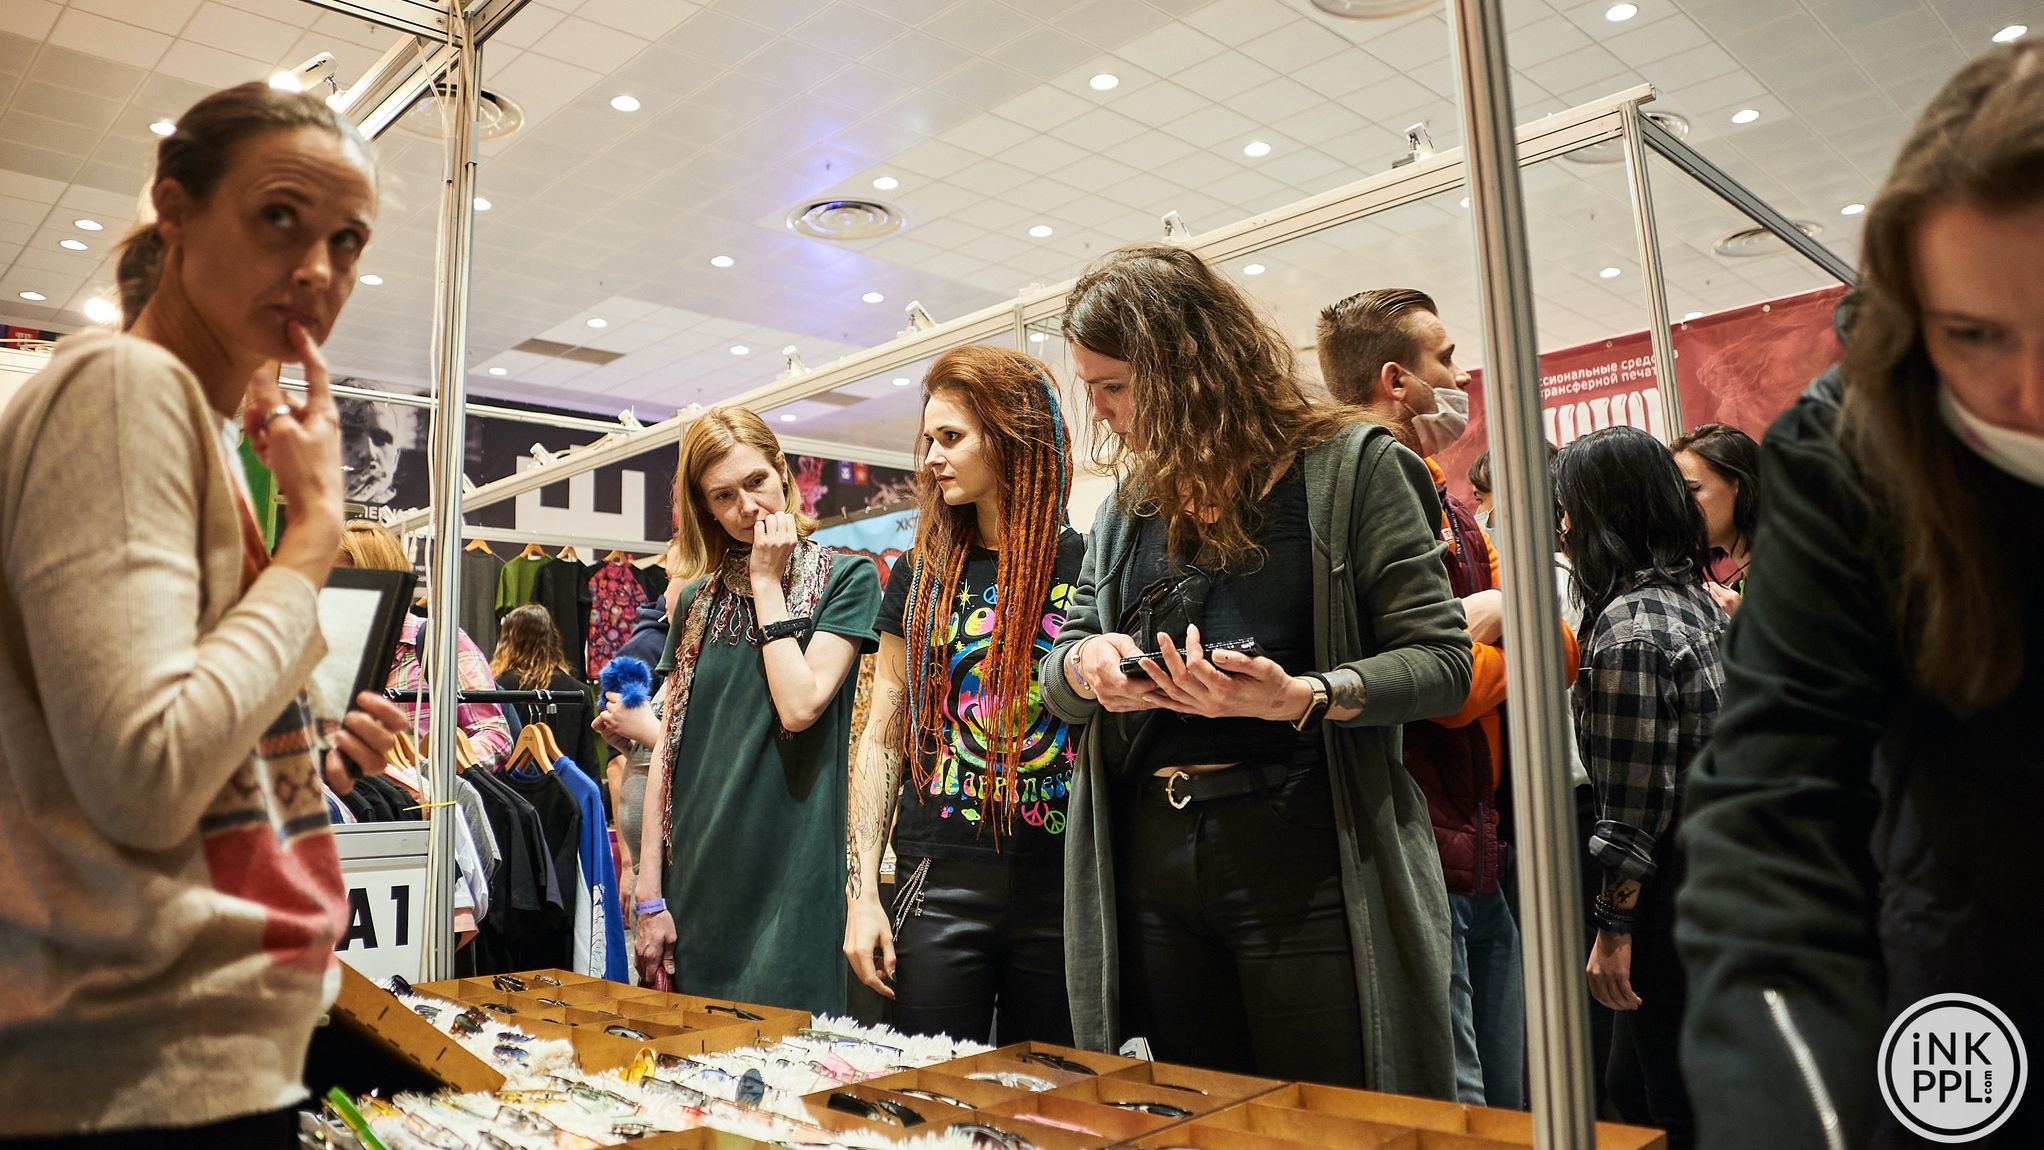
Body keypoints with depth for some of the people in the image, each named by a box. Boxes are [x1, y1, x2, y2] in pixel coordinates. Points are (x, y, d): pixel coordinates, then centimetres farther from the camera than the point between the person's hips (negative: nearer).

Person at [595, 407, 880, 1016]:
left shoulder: (844, 579, -2)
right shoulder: (697, 600, 11)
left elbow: (799, 705, -15)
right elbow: (671, 746, 9)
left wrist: (767, 583, -7)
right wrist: (649, 896, 5)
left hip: (791, 883, -4)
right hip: (696, 890, 4)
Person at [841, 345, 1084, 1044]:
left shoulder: (1092, 566, -1)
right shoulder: (920, 574, 8)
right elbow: (881, 740, 8)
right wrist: (861, 892, 4)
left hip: (1063, 884, -1)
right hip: (940, 884, 2)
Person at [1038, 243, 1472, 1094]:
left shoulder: (1347, 466, -2)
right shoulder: (1127, 507, 16)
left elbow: (1440, 660, -6)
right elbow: (1056, 666, 18)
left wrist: (1302, 697, -24)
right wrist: (1082, 666, -6)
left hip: (1307, 865, -5)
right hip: (1150, 869, 5)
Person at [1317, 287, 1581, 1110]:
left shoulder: (1448, 504, 18)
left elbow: (1558, 649, 11)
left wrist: (1497, 617, -9)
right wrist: (1496, 640, -1)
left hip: (1482, 853, 10)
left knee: (1513, 1103, 19)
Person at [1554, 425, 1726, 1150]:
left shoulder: (1627, 627, -19)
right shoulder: (1694, 595, 8)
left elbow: (1633, 805, -19)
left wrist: (1613, 928, -13)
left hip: (1672, 897, -9)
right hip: (1723, 877, 9)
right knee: (1631, 1085, 20)